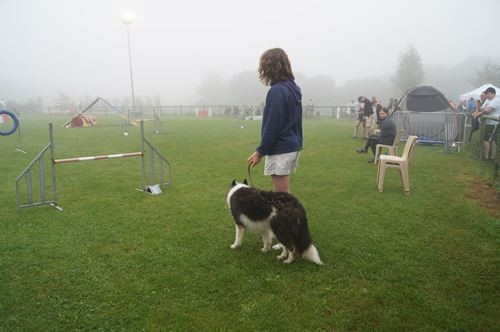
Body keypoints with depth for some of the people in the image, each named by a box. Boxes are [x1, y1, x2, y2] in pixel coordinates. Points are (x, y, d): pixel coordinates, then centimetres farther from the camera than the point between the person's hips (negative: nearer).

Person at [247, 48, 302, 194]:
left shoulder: (277, 91, -17)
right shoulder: (293, 88, 11)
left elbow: (272, 126, -20)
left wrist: (260, 151, -12)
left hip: (281, 150, -9)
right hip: (293, 146, 10)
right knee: (285, 193, 19)